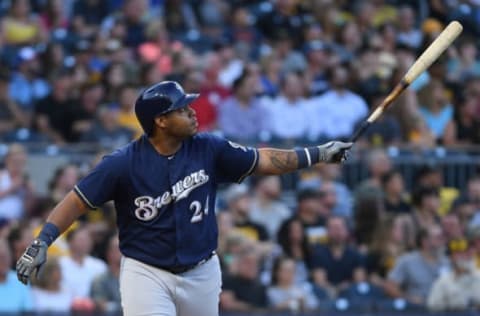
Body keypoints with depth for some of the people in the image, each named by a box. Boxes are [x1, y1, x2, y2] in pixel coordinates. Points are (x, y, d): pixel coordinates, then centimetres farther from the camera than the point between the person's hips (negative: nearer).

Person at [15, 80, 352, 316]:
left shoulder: (208, 150, -6)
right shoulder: (124, 163, -15)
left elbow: (261, 161, 3)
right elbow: (79, 200, -9)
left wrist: (318, 155, -1)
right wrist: (42, 243, -18)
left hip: (201, 273, 4)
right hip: (146, 274, -4)